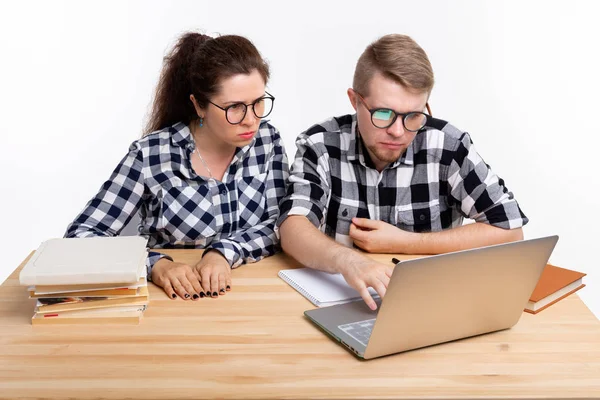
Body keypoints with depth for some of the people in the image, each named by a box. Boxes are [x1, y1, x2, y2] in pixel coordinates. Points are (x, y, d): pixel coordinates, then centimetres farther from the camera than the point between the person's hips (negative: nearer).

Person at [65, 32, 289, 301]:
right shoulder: (150, 155, -12)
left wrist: (223, 253, -23)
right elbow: (80, 235, -13)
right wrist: (157, 265, -28)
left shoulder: (267, 140, -3)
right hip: (168, 299, 0)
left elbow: (285, 225, -6)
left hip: (252, 295, 1)